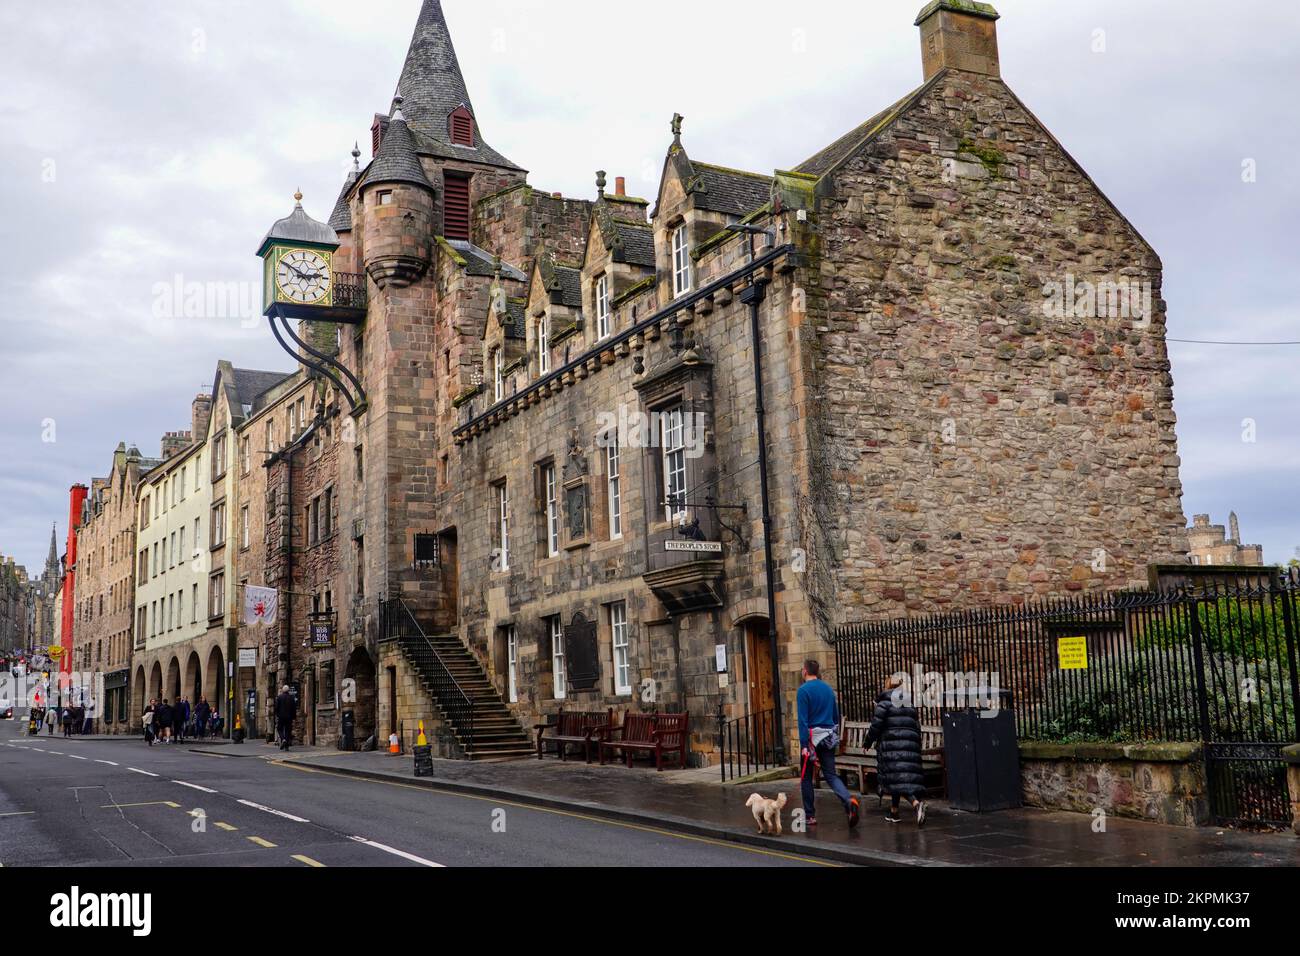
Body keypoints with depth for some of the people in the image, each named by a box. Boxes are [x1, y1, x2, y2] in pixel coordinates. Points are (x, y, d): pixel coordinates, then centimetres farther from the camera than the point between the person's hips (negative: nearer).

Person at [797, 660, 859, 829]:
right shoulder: (828, 688, 10)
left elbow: (803, 719, -15)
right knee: (831, 775, 6)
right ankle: (849, 800, -19)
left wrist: (804, 745, -16)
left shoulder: (803, 690, -10)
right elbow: (836, 715, 17)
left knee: (806, 777, 9)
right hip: (828, 737, 5)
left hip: (812, 736, -5)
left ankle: (810, 816, 12)